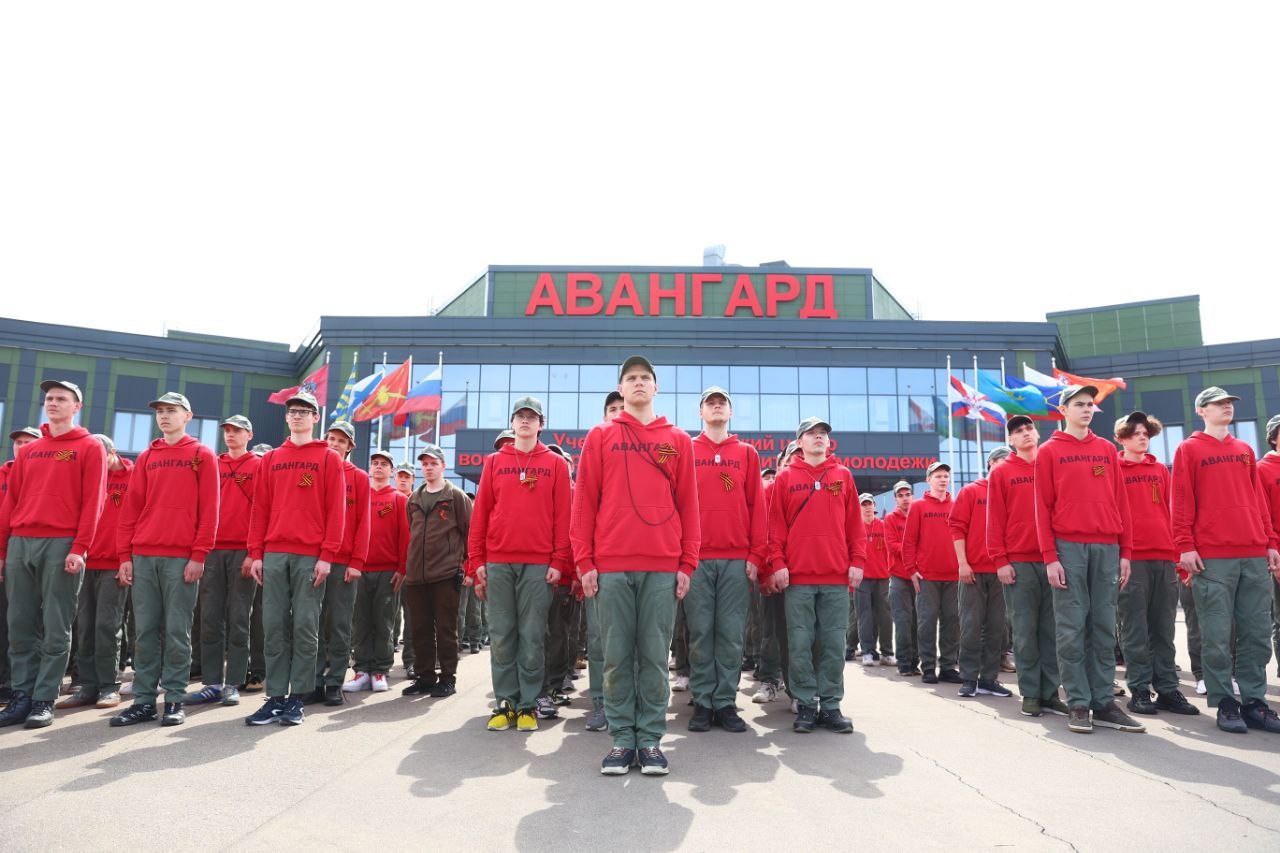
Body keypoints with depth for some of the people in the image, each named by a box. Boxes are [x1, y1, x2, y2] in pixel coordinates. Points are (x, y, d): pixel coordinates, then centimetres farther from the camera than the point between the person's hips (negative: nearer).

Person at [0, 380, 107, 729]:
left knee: (55, 629, -2)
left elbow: (92, 501, -4)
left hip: (62, 544, -5)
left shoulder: (90, 447, 4)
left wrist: (79, 548, -12)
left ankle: (44, 701, 4)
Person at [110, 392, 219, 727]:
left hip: (182, 557, -4)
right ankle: (143, 701, 12)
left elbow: (208, 508, -3)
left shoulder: (202, 455, 4)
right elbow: (131, 507, 12)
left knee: (176, 631, -1)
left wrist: (199, 555, -10)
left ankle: (175, 700, 6)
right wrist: (125, 554, 4)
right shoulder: (146, 458, 16)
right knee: (146, 630, 6)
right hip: (143, 556, 4)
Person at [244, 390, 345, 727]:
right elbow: (260, 508, 12)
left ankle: (297, 699, 6)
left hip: (311, 556, -3)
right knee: (274, 626, 3)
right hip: (274, 554, 3)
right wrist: (255, 553, 4)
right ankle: (275, 698, 9)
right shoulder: (271, 459, 16)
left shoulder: (328, 458, 5)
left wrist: (327, 555, -9)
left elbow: (336, 510, -1)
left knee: (305, 626, -1)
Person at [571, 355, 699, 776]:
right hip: (611, 566, 0)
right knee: (617, 656, 4)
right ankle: (622, 739, 13)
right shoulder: (600, 437, 10)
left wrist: (687, 563, 2)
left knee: (654, 655, 4)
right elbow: (584, 500, 6)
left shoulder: (677, 440, 12)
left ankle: (651, 740, 13)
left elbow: (688, 504, 9)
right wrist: (584, 560, -1)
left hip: (663, 567, 0)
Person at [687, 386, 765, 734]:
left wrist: (756, 554, 1)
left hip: (737, 559, 1)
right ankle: (702, 702, 9)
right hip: (696, 558, -1)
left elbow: (757, 505, 8)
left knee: (731, 634, 2)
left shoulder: (747, 453, 13)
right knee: (700, 633, 1)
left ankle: (725, 702, 10)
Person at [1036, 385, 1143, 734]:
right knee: (1071, 628, -3)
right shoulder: (1049, 452, 5)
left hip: (1107, 547, 4)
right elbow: (1043, 507, 0)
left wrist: (1125, 552, 6)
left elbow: (1120, 501, 13)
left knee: (1104, 627, 5)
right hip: (1068, 547, -3)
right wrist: (1050, 556, -8)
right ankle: (1078, 704, 3)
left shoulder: (1107, 450, 15)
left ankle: (1104, 702, 11)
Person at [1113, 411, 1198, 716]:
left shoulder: (1160, 470, 16)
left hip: (1165, 557, 4)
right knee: (1135, 629, -1)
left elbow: (1171, 511, 16)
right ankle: (1139, 690, 5)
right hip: (1131, 559, -4)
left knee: (1163, 628, 7)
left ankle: (1167, 689, 13)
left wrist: (1178, 548, 8)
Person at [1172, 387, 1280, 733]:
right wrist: (1185, 545, -9)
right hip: (1212, 558, -5)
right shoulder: (1189, 450, 4)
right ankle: (1224, 704, 5)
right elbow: (1182, 501, -2)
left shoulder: (1245, 451, 19)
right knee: (1217, 636, -3)